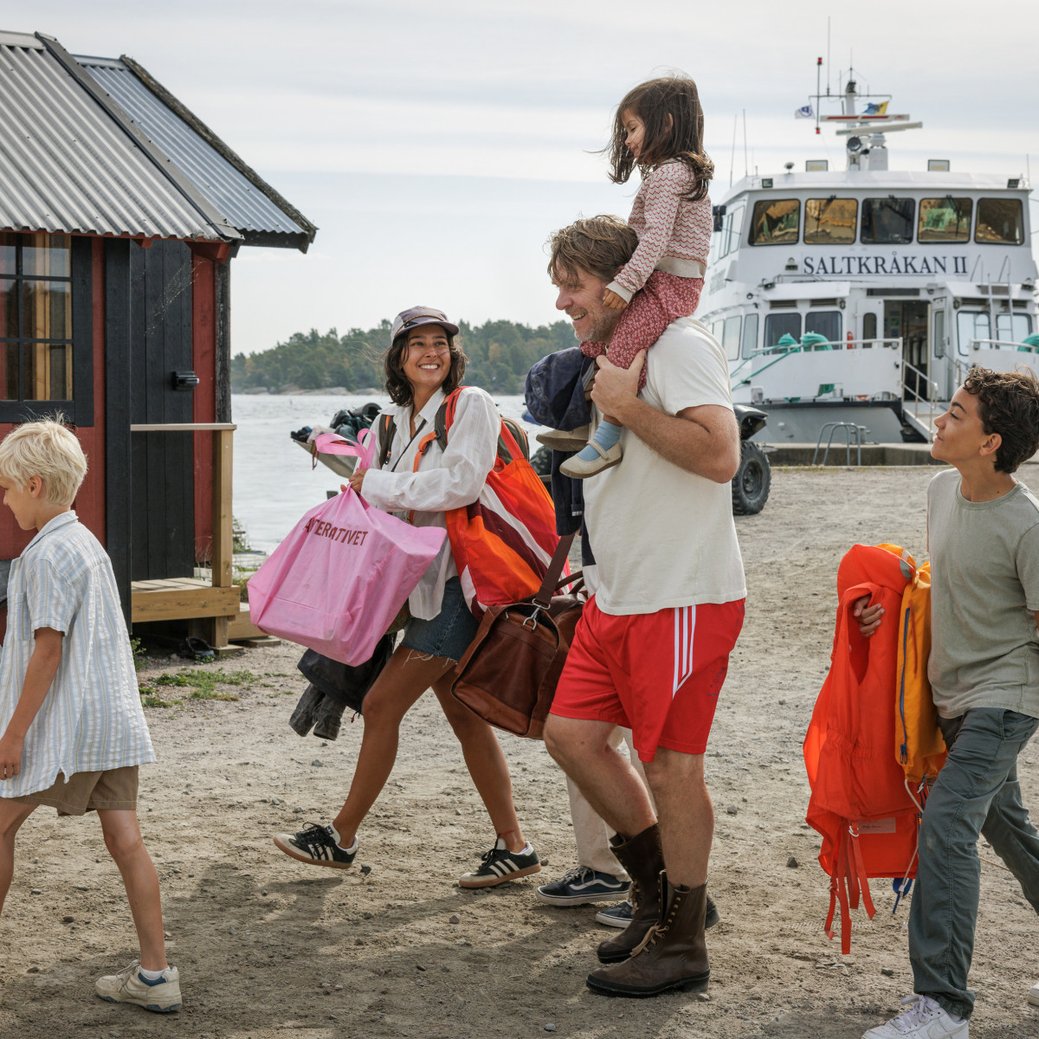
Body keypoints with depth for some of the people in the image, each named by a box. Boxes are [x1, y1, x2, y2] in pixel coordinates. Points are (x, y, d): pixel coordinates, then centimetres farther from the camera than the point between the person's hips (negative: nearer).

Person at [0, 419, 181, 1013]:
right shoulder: (88, 543, 14)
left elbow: (48, 650, -18)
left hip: (64, 723, -8)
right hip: (116, 717, 8)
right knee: (125, 838, 5)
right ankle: (155, 975, 4)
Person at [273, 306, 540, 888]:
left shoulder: (471, 405, -8)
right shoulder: (404, 420, 15)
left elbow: (461, 482, -21)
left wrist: (378, 486, -14)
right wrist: (369, 490, -4)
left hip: (457, 584, -9)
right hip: (429, 579, 9)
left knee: (382, 705, -5)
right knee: (464, 715, 9)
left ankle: (342, 838, 8)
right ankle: (514, 847, 15)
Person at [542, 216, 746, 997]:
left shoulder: (679, 346, -12)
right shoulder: (615, 359, 17)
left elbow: (720, 454, -26)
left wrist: (626, 406, -20)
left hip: (683, 600, -10)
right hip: (618, 597, 10)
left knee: (671, 763, -3)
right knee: (571, 735, 9)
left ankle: (681, 946, 10)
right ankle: (660, 885, 25)